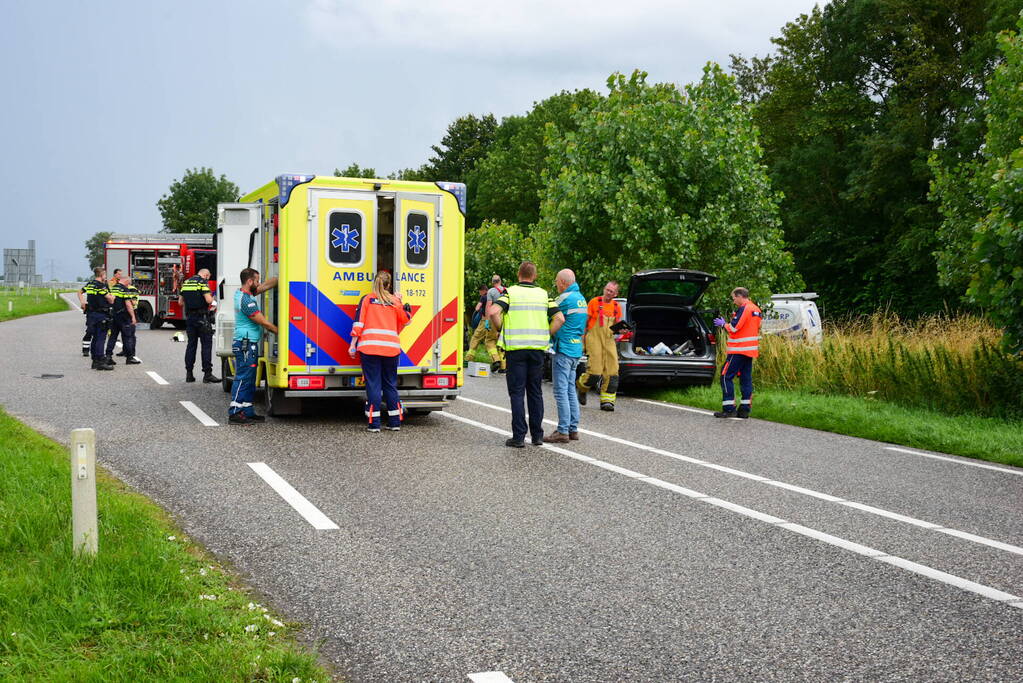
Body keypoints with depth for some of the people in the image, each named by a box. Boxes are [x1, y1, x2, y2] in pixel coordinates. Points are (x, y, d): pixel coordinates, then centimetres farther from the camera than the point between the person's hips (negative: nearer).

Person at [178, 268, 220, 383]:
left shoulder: (186, 282, 13)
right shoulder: (203, 282, -7)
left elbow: (180, 302, 16)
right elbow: (208, 300, -16)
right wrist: (212, 298, 5)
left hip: (189, 317, 7)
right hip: (202, 318, -7)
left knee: (191, 344, 12)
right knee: (206, 344, -4)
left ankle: (189, 374, 12)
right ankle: (207, 374, -7)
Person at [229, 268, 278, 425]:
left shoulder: (243, 293, 12)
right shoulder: (246, 300, -18)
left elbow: (267, 284, 18)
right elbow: (264, 323, -16)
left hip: (249, 345, 11)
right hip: (246, 345, -11)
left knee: (249, 380, 12)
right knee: (243, 378, -10)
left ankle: (247, 412, 16)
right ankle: (235, 413, -9)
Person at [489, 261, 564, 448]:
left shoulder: (510, 292, -1)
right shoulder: (543, 294, 8)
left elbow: (493, 311, -16)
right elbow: (560, 318, -1)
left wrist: (501, 330, 0)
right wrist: (546, 335, 9)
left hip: (515, 348, -3)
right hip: (537, 348, 3)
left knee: (517, 392, 0)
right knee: (535, 392, 12)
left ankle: (519, 436, -3)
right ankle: (537, 435, 15)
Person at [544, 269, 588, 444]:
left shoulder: (565, 298, -14)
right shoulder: (581, 298, 15)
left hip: (564, 349, -9)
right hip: (576, 349, 9)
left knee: (561, 391, -7)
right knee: (570, 390, 13)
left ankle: (563, 431, -7)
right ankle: (573, 429, 16)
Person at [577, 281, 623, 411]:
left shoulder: (617, 307, 12)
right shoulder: (595, 302, -1)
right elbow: (585, 321, 3)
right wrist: (582, 340, -1)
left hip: (609, 341, 5)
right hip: (594, 339, -5)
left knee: (611, 371, -5)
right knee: (595, 371, -12)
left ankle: (607, 400, 1)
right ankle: (582, 387, 19)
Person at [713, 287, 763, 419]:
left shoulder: (743, 309, -13)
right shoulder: (756, 310, 16)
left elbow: (733, 328, -17)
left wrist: (723, 324, 1)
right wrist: (727, 324, 14)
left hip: (738, 349, -9)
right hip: (750, 350, 9)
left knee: (726, 376, -5)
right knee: (746, 378, 9)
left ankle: (729, 409, -10)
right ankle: (745, 409, 8)